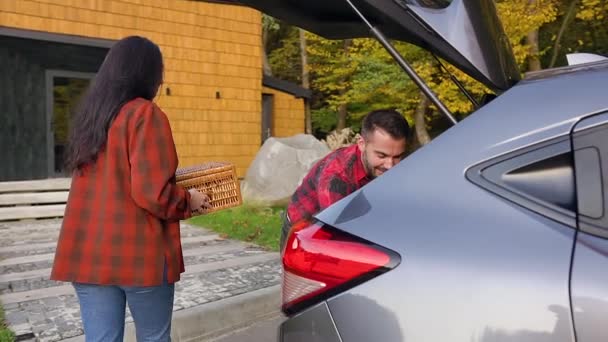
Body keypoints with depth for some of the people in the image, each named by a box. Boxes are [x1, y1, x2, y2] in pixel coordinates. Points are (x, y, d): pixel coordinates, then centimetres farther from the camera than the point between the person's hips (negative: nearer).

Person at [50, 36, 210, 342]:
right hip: (138, 252, -6)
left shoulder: (89, 115, 10)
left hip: (87, 252, 6)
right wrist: (187, 201, 0)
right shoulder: (145, 114, -12)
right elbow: (153, 193, -20)